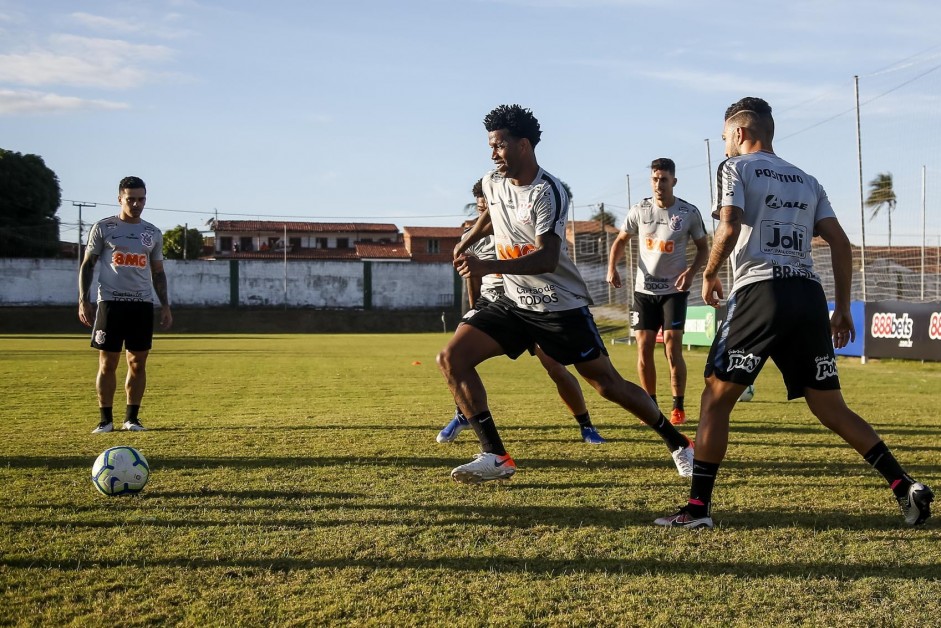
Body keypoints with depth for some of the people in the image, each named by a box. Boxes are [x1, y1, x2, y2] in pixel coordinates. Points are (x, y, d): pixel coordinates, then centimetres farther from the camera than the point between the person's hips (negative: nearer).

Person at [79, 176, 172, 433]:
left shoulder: (153, 233, 13)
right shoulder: (103, 228, 4)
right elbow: (87, 265, 5)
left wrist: (165, 305, 10)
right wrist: (83, 300, -4)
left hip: (143, 304, 3)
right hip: (110, 302, -3)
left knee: (138, 363, 2)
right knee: (107, 362, -1)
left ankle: (132, 417, 11)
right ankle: (106, 419, 7)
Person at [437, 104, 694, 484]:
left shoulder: (547, 193, -20)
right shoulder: (493, 183, 2)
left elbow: (547, 258, -32)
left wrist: (487, 267, -41)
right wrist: (466, 242, 22)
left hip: (561, 306, -6)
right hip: (514, 303, 6)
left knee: (607, 384, 0)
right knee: (451, 358, -10)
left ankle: (678, 443, 22)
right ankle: (495, 457, -9)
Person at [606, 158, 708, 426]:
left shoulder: (689, 212, -6)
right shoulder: (639, 210, -1)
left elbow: (703, 248, 4)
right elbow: (621, 240, 10)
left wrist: (691, 272, -14)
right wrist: (612, 268, -7)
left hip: (674, 290, -2)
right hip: (644, 290, 2)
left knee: (672, 348, -10)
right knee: (644, 349, 1)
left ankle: (678, 408, 3)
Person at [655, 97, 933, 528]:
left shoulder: (736, 167, 7)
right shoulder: (806, 181, 23)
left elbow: (729, 227, -10)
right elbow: (840, 243, 15)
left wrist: (709, 274, 5)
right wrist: (842, 310, 18)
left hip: (761, 292, -6)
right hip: (809, 297, 6)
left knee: (716, 396, 2)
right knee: (831, 407, 13)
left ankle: (698, 507, 0)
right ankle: (906, 488, 4)